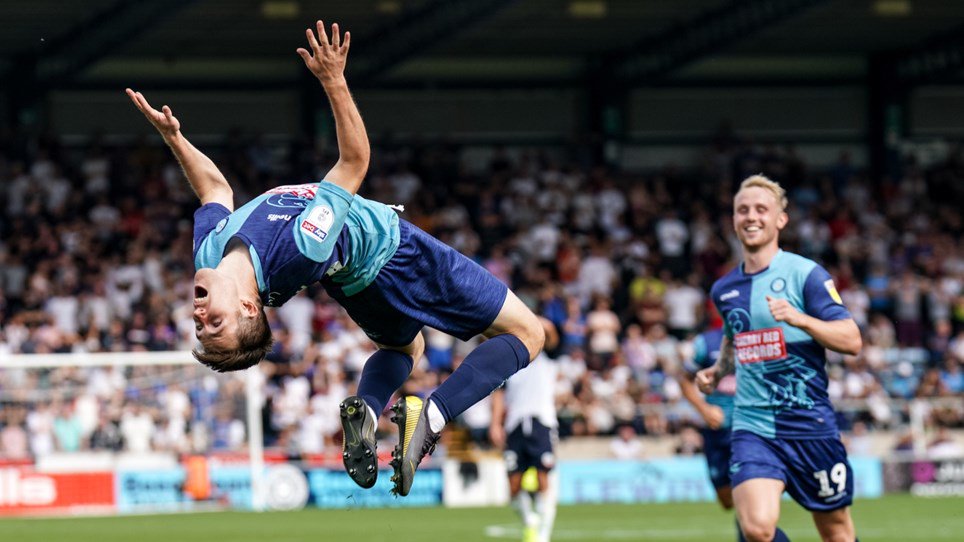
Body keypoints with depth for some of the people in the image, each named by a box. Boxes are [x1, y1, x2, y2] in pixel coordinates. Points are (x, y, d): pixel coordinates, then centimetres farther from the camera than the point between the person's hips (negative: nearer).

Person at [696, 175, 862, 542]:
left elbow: (851, 340, -10)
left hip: (810, 425, -2)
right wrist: (718, 371, 12)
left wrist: (801, 319, -25)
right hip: (752, 426, 2)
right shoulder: (724, 289, 11)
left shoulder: (806, 274, -4)